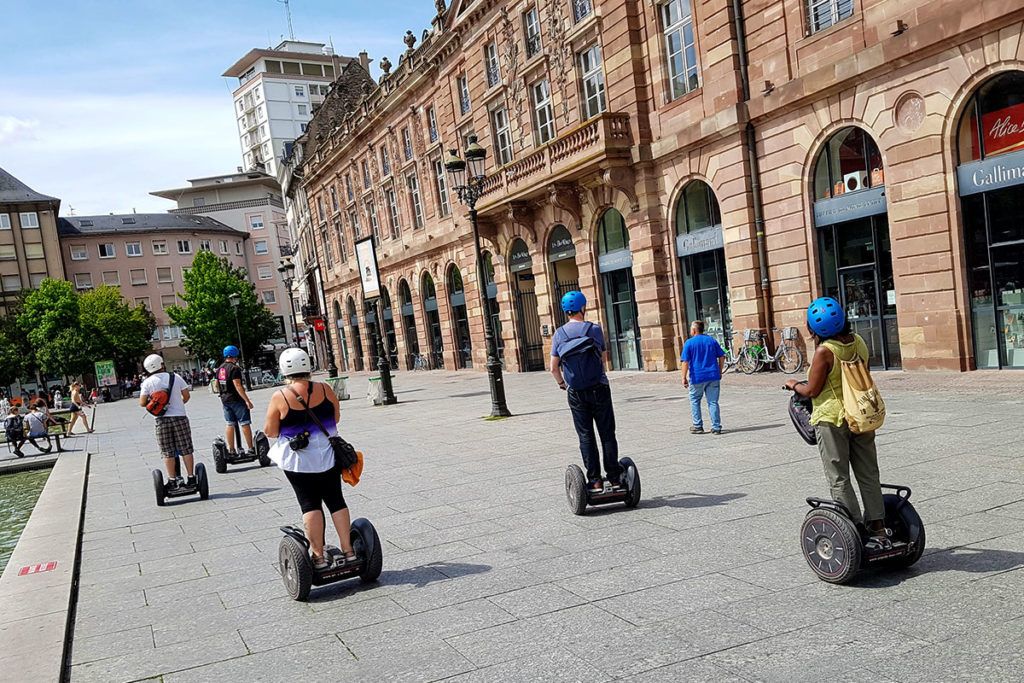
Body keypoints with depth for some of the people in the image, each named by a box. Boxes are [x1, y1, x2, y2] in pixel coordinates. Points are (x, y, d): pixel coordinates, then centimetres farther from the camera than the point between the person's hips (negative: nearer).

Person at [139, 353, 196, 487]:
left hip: (162, 420, 0)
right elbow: (187, 396, 2)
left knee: (168, 452, 5)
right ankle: (191, 477, 7)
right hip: (179, 417, 0)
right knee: (186, 449, 5)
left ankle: (172, 479, 6)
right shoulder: (175, 377, 0)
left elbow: (142, 403, -4)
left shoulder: (148, 382, -1)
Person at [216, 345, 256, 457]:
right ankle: (250, 448, 0)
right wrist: (247, 400, -22)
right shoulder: (234, 368, -15)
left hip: (225, 399, 8)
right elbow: (237, 386, -21)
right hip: (236, 399, -8)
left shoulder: (219, 369, 10)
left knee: (230, 424, 12)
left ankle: (231, 449, 14)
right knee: (245, 423, -2)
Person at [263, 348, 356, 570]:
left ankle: (319, 556, 4)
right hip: (327, 456, 2)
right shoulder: (324, 389, -5)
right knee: (336, 500, 10)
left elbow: (270, 431, -6)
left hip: (297, 460, -2)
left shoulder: (279, 397, -12)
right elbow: (336, 417, 6)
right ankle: (348, 551, 12)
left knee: (310, 504, 4)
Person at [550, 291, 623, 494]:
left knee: (586, 437, 6)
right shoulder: (594, 329, -4)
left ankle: (595, 480, 5)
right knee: (607, 434, 7)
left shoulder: (559, 334, -1)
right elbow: (603, 359, 7)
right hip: (599, 388, -1)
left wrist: (562, 383, 17)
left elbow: (554, 368, -1)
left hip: (576, 392, 1)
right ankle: (614, 477, 9)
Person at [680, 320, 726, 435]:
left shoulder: (689, 343, -4)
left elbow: (685, 362, -9)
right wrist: (719, 372, 17)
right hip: (713, 376, 3)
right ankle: (716, 427, 4)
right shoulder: (712, 340, 7)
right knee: (713, 402, 6)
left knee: (695, 401, 13)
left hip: (697, 378, -3)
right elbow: (722, 357, 8)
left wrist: (684, 378, -6)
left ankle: (698, 426, 13)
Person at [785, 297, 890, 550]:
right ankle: (878, 530, 16)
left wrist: (794, 385, 6)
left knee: (839, 479, 3)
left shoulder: (824, 351, -19)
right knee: (868, 475, 13)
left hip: (832, 419, -7)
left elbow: (812, 390, -13)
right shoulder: (859, 342, 2)